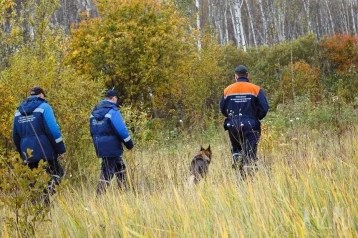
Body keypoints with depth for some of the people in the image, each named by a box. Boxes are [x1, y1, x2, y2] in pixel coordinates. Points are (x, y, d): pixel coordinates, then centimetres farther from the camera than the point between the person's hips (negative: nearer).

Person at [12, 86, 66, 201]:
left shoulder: (19, 111, 15)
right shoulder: (43, 107, -4)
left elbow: (15, 136, 19)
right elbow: (53, 129, -13)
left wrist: (22, 154, 25)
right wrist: (61, 149, -9)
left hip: (29, 153, 5)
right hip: (46, 151, -5)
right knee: (57, 172, 5)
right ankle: (49, 192, -18)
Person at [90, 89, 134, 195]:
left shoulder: (95, 112, 11)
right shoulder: (112, 111, -13)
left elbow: (93, 130, 16)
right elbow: (121, 129, -16)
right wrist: (129, 143, -5)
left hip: (100, 146, 8)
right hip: (111, 146, -8)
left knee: (120, 167, 20)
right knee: (107, 171, -5)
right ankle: (99, 195, -7)